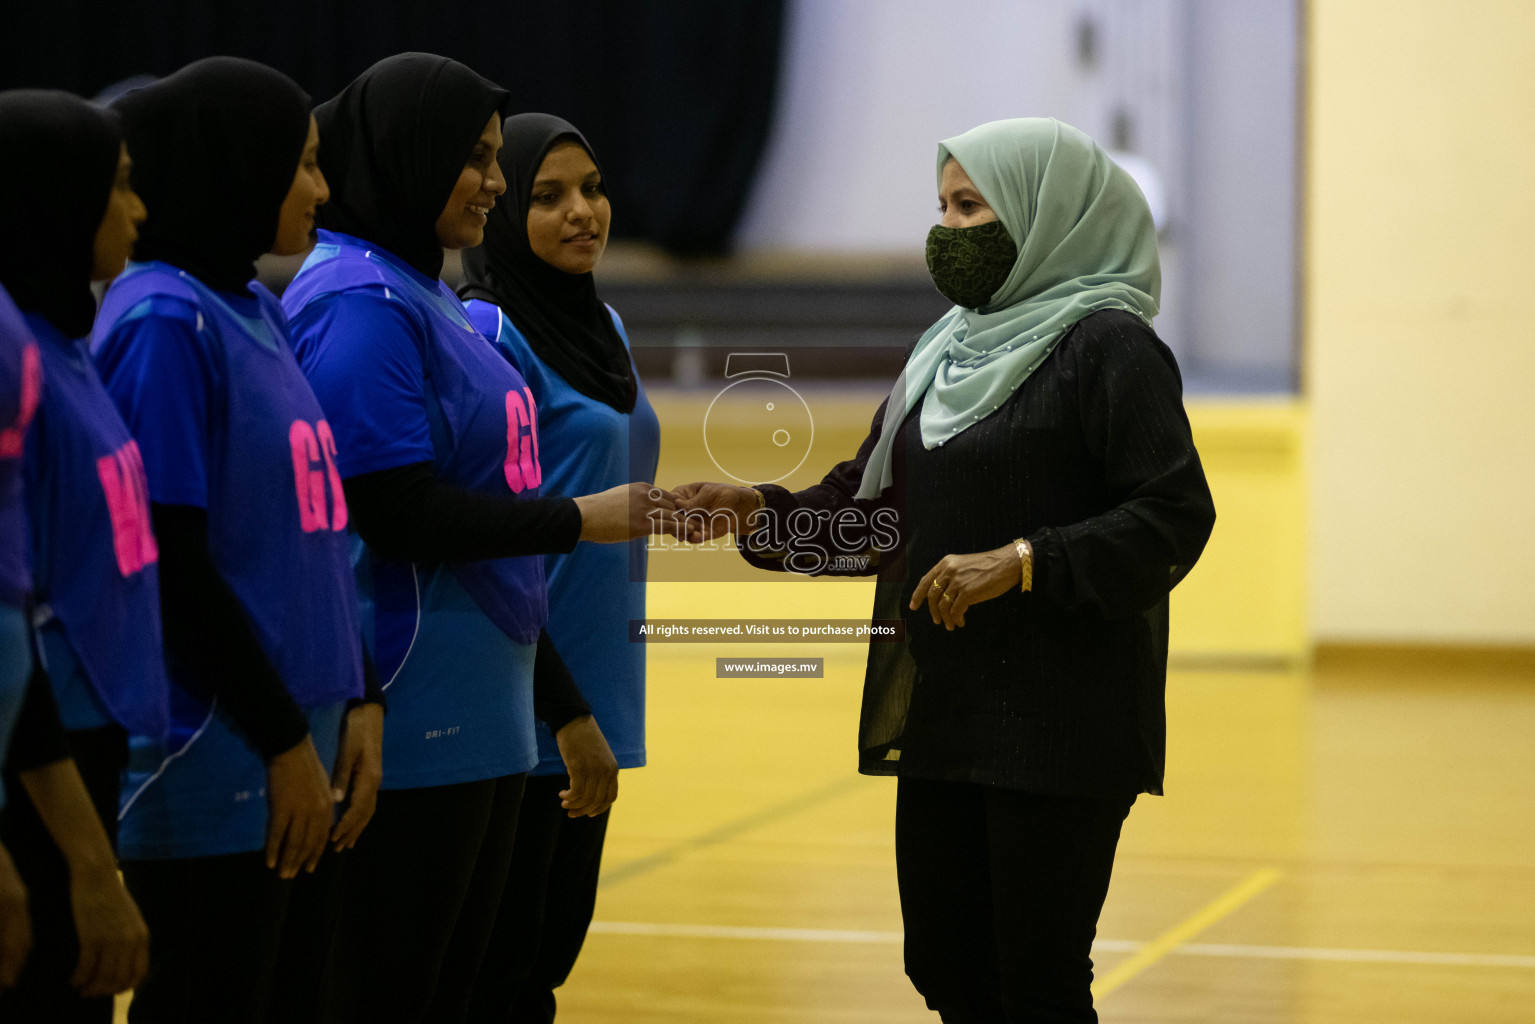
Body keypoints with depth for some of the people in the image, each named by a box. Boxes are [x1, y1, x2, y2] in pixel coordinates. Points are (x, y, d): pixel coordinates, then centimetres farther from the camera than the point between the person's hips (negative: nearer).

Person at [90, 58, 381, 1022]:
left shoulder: (258, 310, 13)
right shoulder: (163, 319, -13)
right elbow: (173, 564, -16)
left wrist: (354, 700, 7)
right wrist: (284, 740, -14)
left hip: (282, 755, 8)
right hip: (208, 761, -8)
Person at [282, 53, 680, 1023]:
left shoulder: (431, 296, 16)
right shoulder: (359, 301, -14)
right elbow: (399, 512, -21)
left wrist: (565, 708, 22)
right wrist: (579, 518, -11)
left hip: (481, 720, 10)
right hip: (408, 720, -10)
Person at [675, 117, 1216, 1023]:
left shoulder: (1106, 346, -9)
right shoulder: (950, 351, 15)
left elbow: (1176, 518, -16)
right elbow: (873, 504, 15)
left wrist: (1022, 563, -21)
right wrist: (763, 513, 0)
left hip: (1059, 725, -8)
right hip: (945, 713, 8)